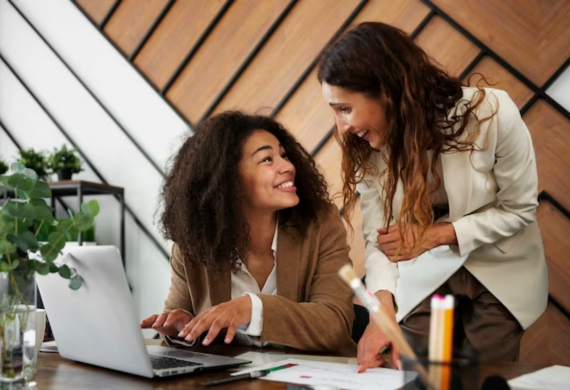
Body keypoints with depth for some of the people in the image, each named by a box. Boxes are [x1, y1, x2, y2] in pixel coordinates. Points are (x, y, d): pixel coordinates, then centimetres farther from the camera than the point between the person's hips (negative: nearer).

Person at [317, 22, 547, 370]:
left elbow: (520, 209, -14)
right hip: (424, 276, 2)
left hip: (499, 272, -1)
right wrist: (382, 310, -35)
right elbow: (378, 240, -18)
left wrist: (436, 234, -22)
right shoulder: (366, 147, -16)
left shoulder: (492, 114, -26)